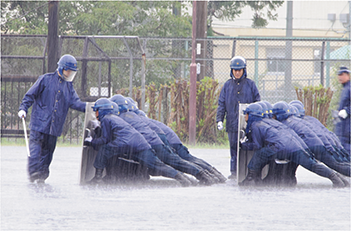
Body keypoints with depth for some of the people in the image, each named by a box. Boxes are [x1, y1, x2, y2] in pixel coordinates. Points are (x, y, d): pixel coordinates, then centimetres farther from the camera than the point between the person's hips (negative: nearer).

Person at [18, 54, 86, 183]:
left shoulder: (68, 86, 14)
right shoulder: (46, 79, 0)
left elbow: (75, 102, 4)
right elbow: (30, 95, 2)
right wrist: (23, 108, -9)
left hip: (54, 127, 5)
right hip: (39, 123, -5)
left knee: (48, 151, 8)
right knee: (35, 148, -11)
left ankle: (42, 176, 14)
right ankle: (33, 173, -11)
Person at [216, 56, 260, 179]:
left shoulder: (250, 84, 7)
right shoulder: (227, 85, 11)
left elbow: (257, 103, 10)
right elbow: (221, 104, 11)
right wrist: (219, 119, 1)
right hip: (232, 122, 2)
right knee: (234, 149, 3)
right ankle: (234, 172, 8)